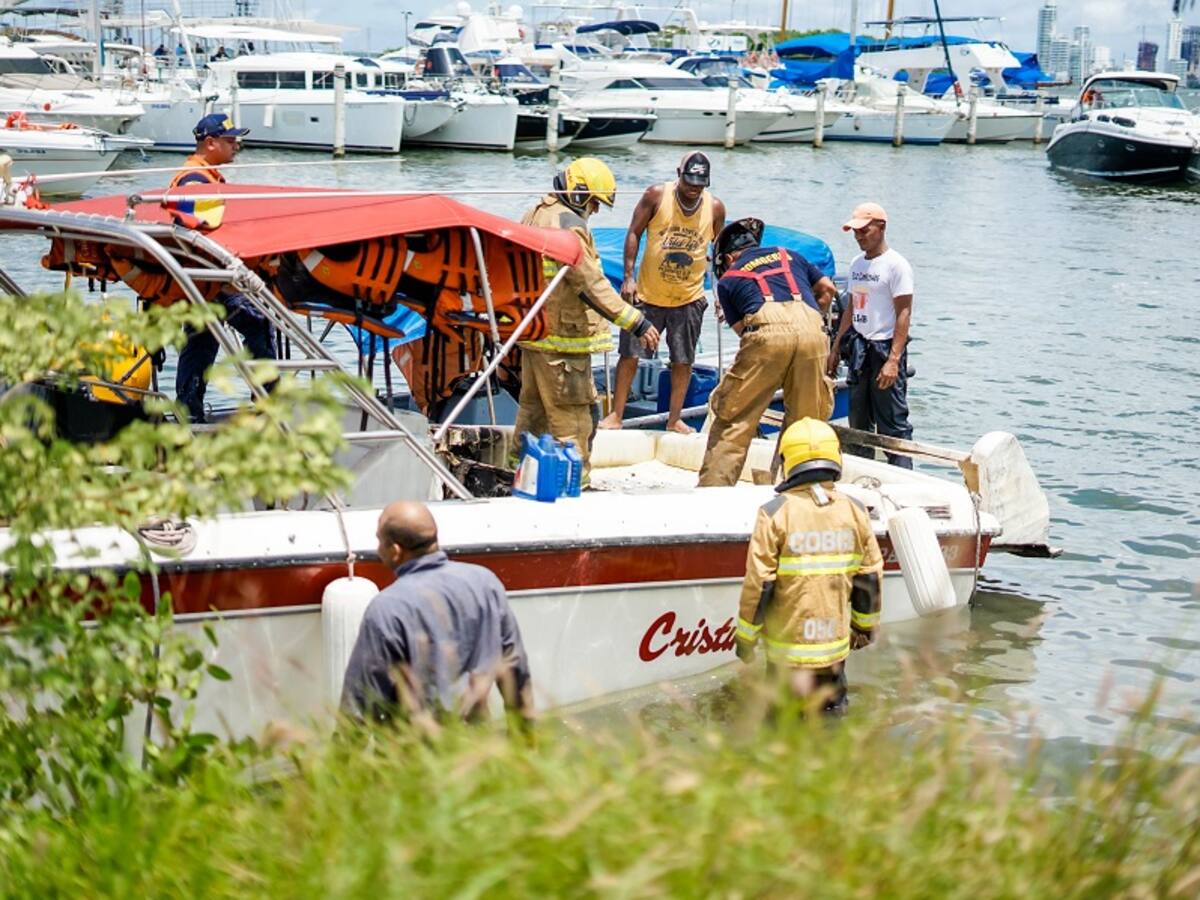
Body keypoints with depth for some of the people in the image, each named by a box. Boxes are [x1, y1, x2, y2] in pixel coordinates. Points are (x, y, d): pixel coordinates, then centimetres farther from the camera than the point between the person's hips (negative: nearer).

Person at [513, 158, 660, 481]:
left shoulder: (534, 215, 13)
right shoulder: (569, 225, -18)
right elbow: (593, 284, -25)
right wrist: (637, 323, -26)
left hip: (533, 332, 10)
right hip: (562, 338, -10)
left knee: (533, 409, 19)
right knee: (573, 417, -4)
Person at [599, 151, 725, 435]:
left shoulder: (715, 208, -3)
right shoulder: (656, 196, -9)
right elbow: (634, 233, -3)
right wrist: (628, 277, -10)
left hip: (689, 298, 1)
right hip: (648, 293, -1)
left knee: (683, 361, 6)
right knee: (630, 354, 2)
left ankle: (674, 419, 18)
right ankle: (616, 415, 12)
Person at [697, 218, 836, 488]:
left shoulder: (728, 279, 25)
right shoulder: (787, 255, 33)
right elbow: (827, 289, 31)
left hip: (767, 328, -2)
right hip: (812, 327, 3)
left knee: (733, 421, 4)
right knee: (806, 422, 15)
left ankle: (712, 489, 0)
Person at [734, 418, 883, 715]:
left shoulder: (775, 512, -12)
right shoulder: (854, 512, -1)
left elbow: (759, 583, -11)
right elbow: (870, 577, 6)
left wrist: (746, 636, 1)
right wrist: (865, 626, 21)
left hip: (787, 643, -3)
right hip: (835, 644, 3)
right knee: (832, 707, 18)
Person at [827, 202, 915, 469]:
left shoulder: (896, 265, -10)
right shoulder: (857, 263, 14)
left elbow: (904, 314, -15)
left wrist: (893, 360, -22)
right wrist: (835, 348, 18)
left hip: (885, 348, -8)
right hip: (859, 348, 8)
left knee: (892, 423, -8)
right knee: (859, 422, 12)